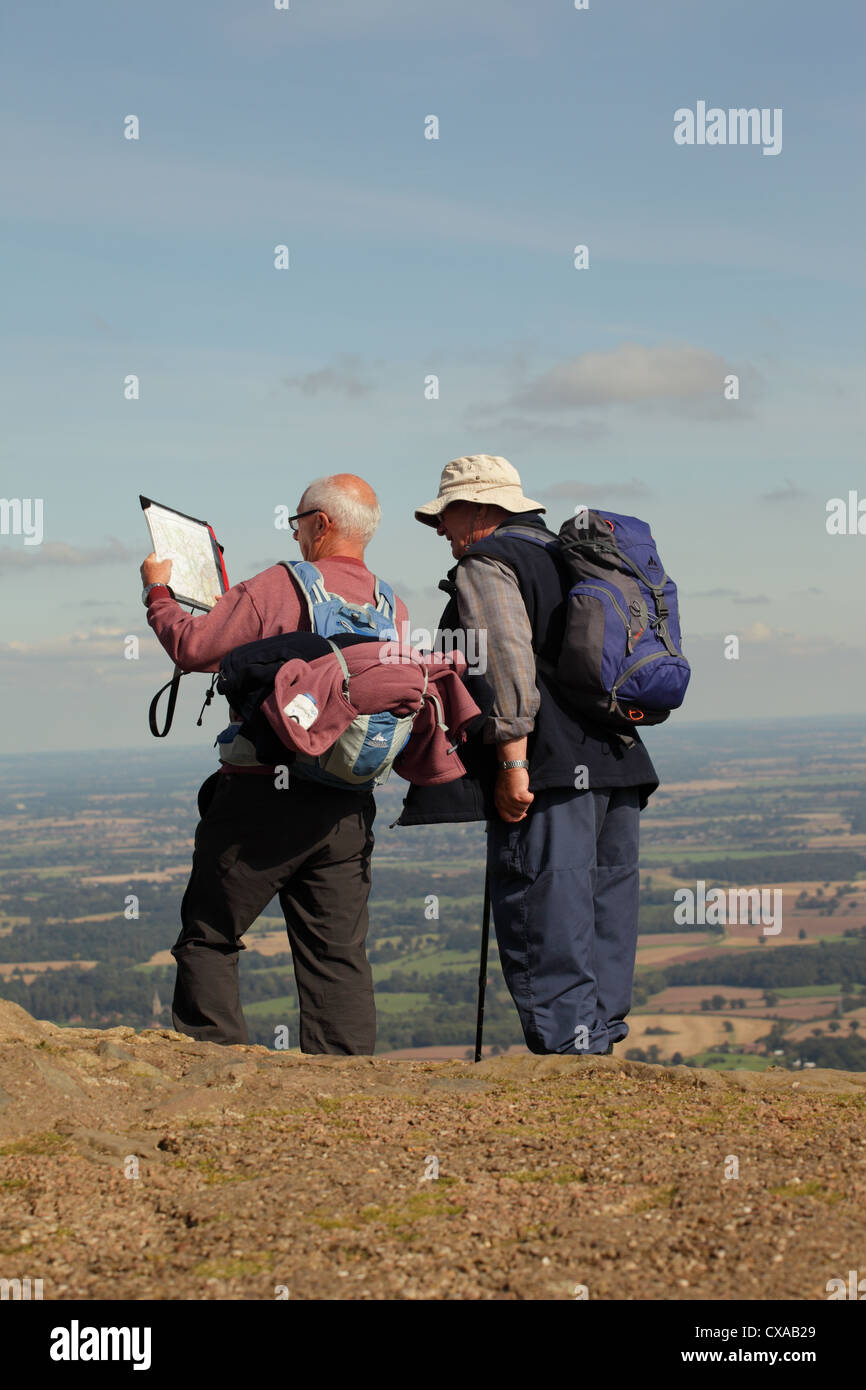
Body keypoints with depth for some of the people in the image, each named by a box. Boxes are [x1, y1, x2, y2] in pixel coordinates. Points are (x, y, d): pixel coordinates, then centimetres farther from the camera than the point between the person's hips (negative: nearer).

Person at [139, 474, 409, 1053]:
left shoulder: (277, 588, -11)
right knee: (339, 955, 8)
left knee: (209, 938, 9)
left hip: (262, 797, -5)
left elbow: (192, 647, -10)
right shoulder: (394, 609, 7)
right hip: (348, 808, 5)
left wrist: (158, 591, 10)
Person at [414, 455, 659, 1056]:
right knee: (603, 928, 12)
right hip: (619, 766, 9)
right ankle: (600, 1039, 16)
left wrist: (512, 761, -19)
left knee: (548, 940, -7)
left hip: (550, 776, -9)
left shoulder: (485, 563, -3)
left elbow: (509, 659, -17)